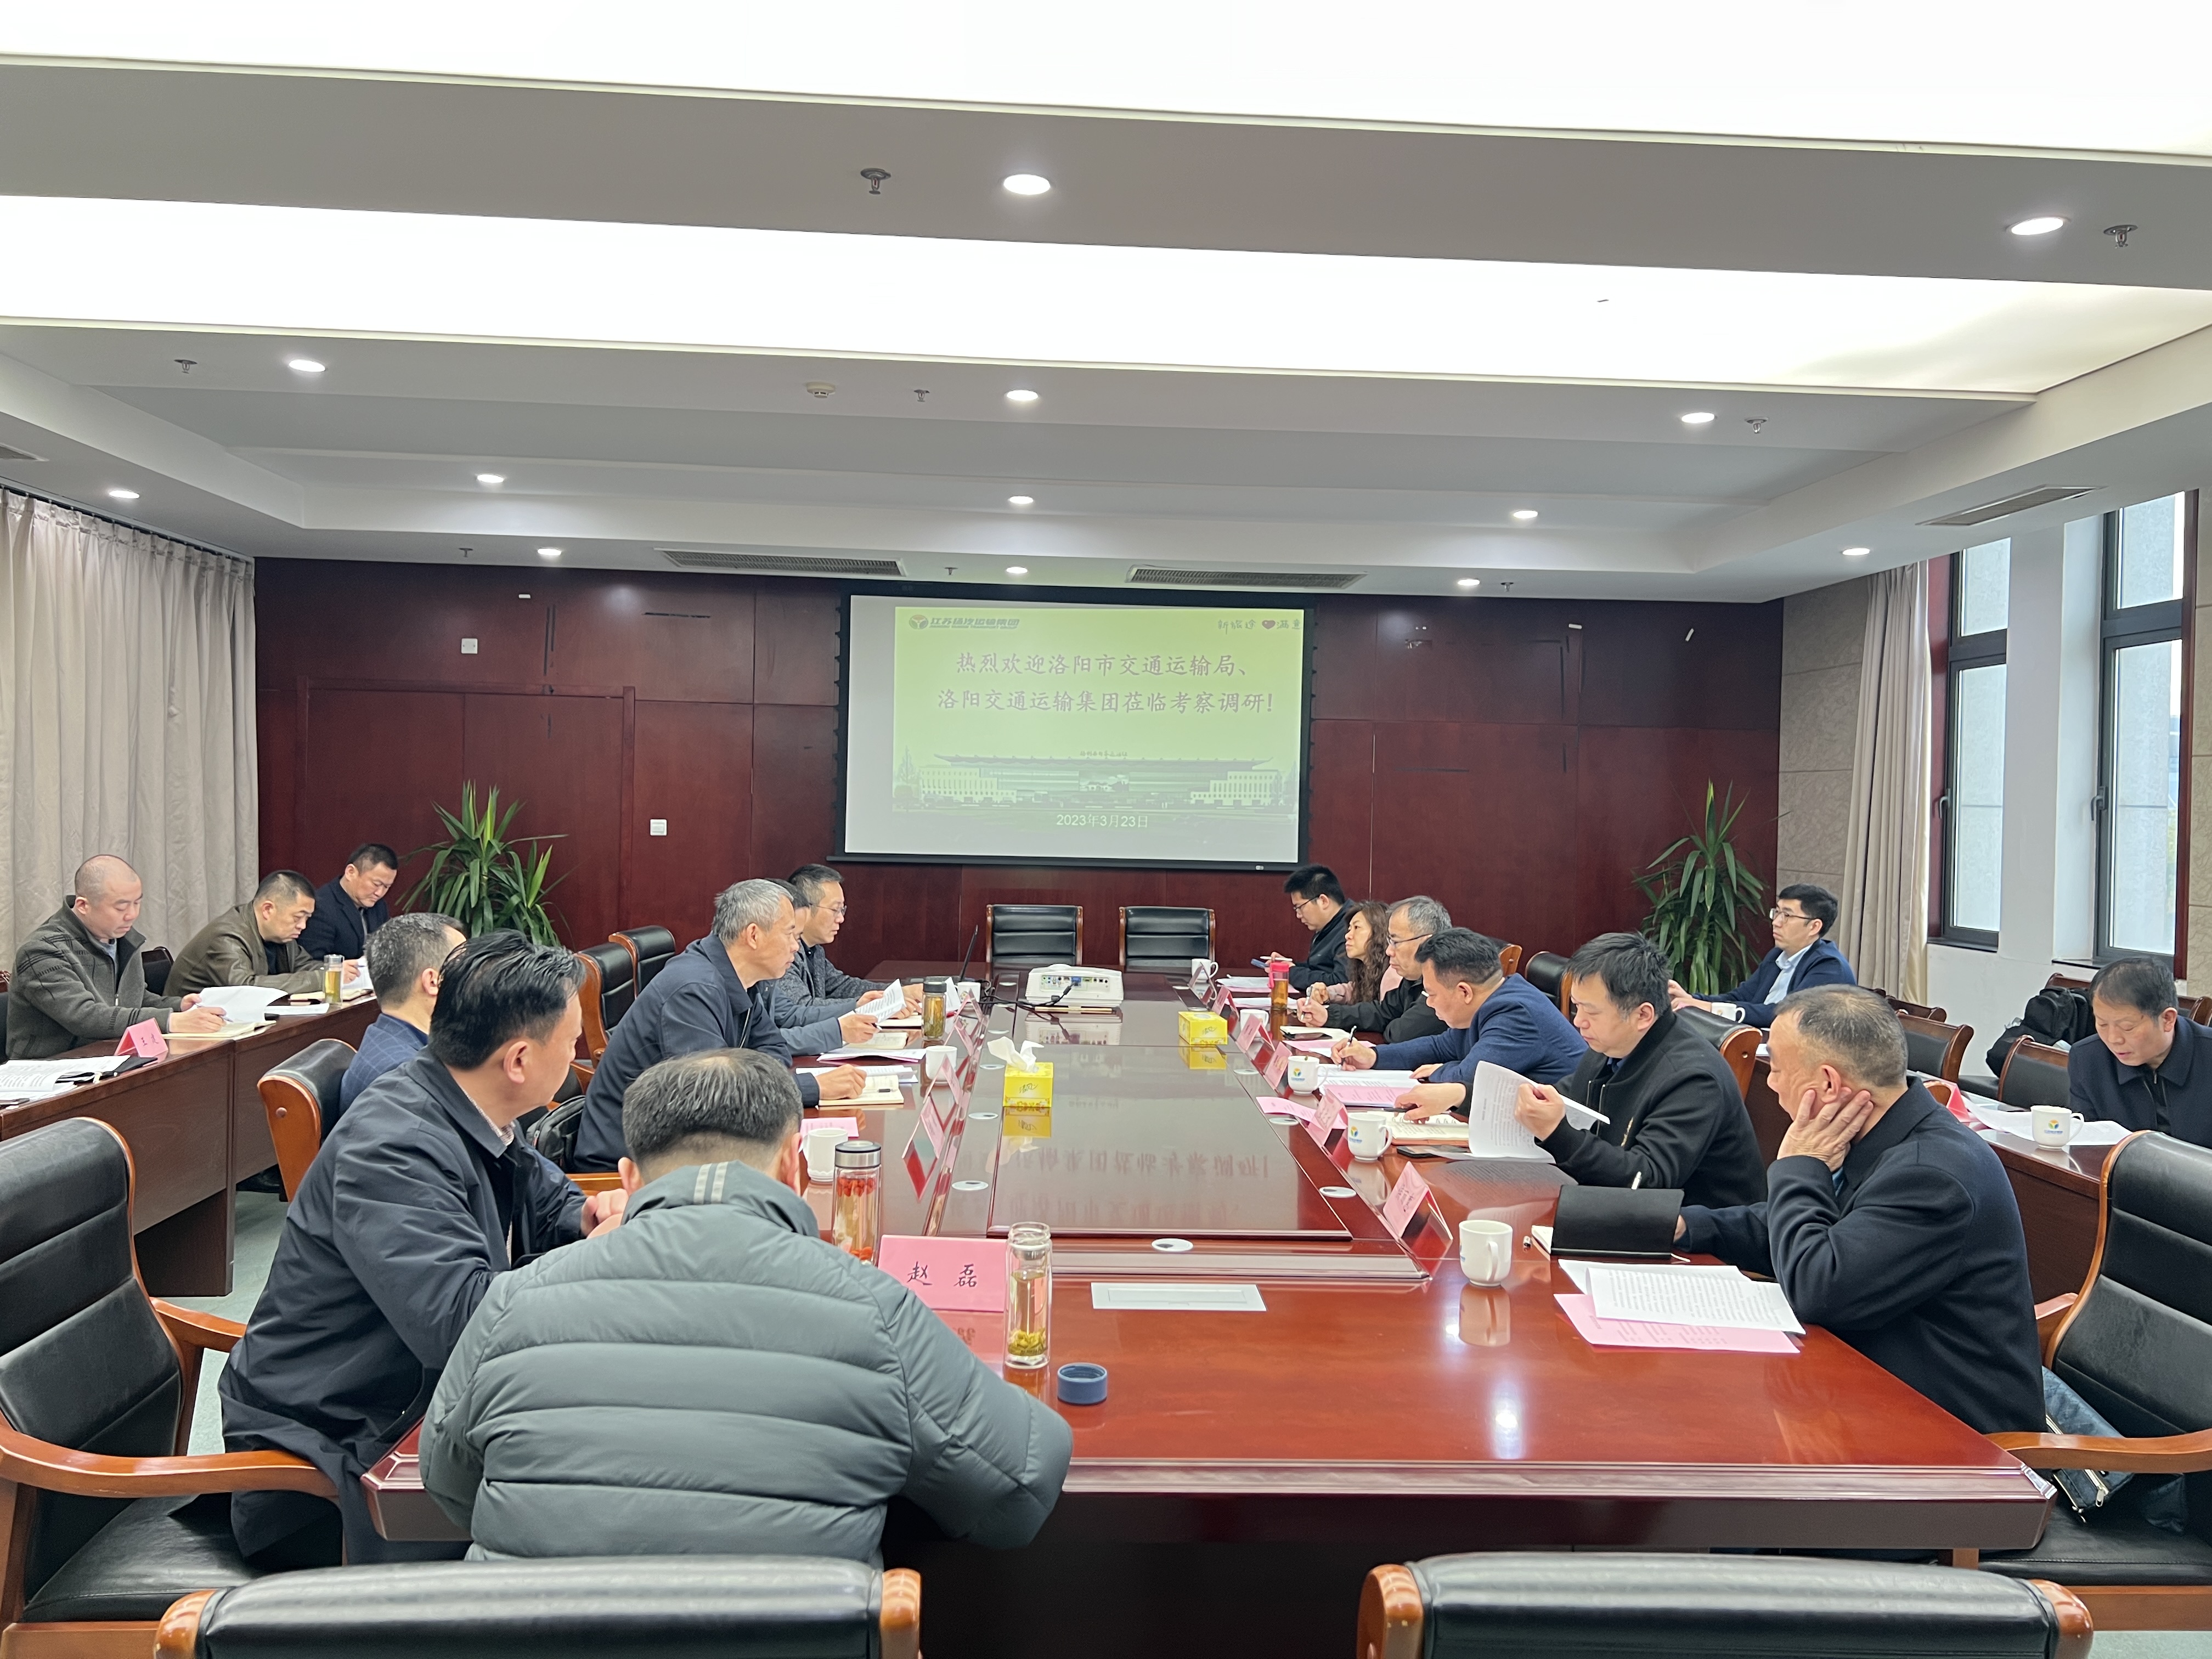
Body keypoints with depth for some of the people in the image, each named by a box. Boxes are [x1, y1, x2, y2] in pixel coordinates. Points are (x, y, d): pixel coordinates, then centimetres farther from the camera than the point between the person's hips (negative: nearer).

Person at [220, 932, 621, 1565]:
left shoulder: (480, 1123, 2)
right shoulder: (392, 1146, -25)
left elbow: (551, 1204, 20)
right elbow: (461, 1323, -35)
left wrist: (590, 1219, -4)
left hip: (416, 1408, 9)